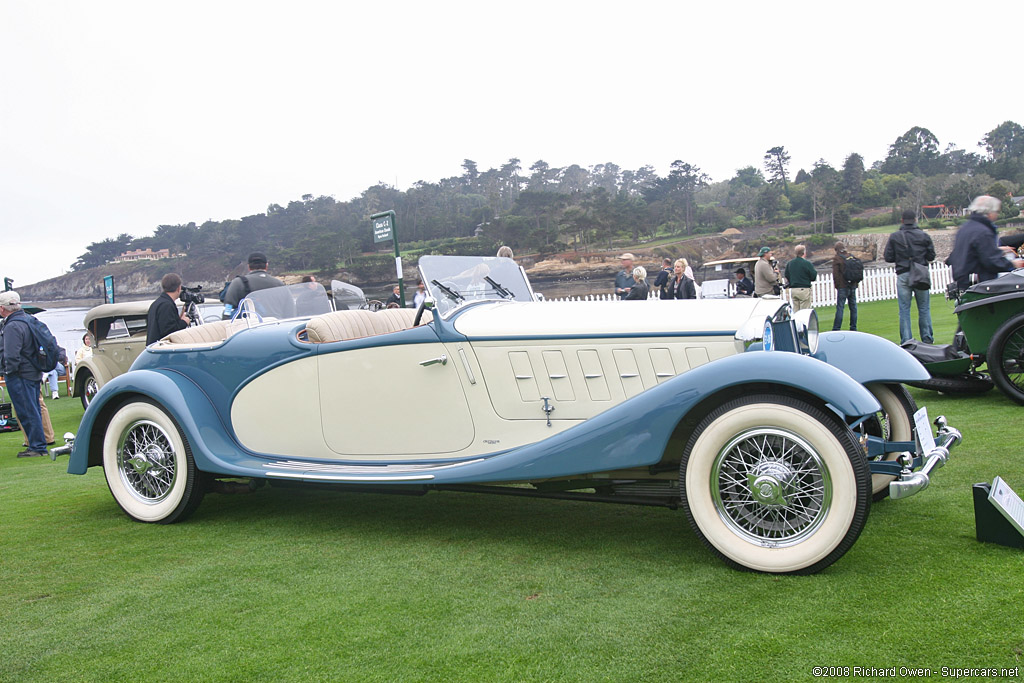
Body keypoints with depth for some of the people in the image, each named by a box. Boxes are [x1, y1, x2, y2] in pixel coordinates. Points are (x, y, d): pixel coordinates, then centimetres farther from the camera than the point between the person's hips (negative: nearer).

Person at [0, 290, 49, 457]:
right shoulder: (26, 319, 12)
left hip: (19, 376, -10)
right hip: (33, 373, 10)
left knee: (27, 413, -4)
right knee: (33, 411, 15)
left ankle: (38, 447, -1)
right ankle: (38, 445, 22)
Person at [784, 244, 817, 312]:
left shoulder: (789, 264, 5)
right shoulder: (807, 263, -11)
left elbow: (787, 278, 12)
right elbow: (813, 277, -5)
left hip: (793, 290, 5)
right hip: (804, 289, -5)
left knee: (795, 312, 10)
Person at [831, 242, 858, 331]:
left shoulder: (836, 259, -8)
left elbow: (835, 274, -12)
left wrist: (837, 285, -1)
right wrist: (856, 283, 19)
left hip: (842, 287, -5)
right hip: (853, 286, 5)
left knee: (840, 307, -6)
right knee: (853, 307, 10)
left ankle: (836, 328, -8)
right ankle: (853, 328, 13)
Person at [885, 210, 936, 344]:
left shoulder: (894, 237, 0)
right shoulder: (924, 235, 1)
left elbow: (888, 258, -1)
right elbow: (931, 256, 1)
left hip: (903, 276, 0)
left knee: (904, 310, 2)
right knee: (924, 308, 9)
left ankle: (906, 341, 0)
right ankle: (927, 339, 11)